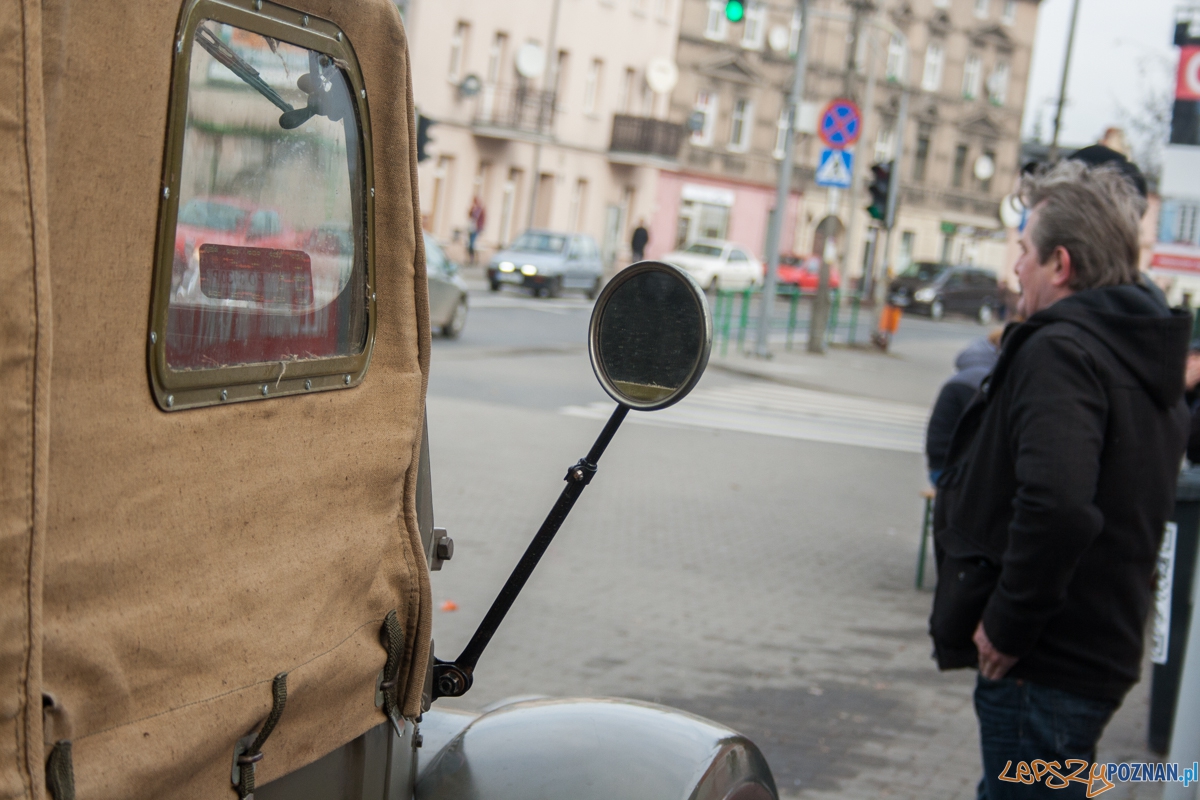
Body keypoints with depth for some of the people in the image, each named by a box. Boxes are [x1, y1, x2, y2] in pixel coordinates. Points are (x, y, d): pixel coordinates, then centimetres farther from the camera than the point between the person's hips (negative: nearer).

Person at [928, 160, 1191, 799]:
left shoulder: (1060, 351, -18)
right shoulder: (1143, 358, 14)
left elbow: (1056, 504, -34)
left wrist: (1007, 624, -22)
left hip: (1043, 667, -10)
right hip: (1103, 650, 10)